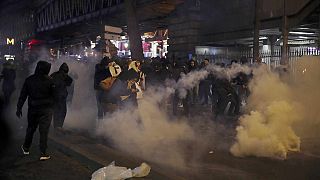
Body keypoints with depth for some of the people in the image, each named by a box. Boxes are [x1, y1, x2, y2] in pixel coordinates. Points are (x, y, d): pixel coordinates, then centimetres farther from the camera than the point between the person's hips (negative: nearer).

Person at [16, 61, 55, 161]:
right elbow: (53, 95, -3)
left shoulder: (29, 80, -2)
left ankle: (26, 148, 36)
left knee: (31, 128, 20)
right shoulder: (49, 80, -10)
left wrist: (19, 108, 5)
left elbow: (23, 95, 1)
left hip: (33, 108, 3)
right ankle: (43, 153, -1)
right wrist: (51, 106, 14)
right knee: (44, 131, -1)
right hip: (46, 109, -3)